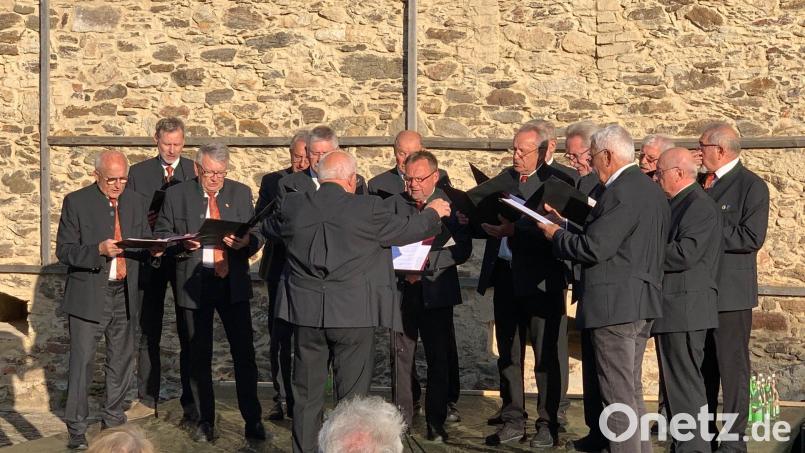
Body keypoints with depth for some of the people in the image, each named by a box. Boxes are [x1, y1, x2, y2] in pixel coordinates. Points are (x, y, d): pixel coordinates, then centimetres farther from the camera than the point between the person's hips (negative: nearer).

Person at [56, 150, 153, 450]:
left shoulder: (137, 203, 8)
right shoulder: (76, 202, -5)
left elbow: (145, 245, 15)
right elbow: (64, 251, -8)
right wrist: (98, 250, -24)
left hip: (125, 294, 5)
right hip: (88, 296, -4)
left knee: (122, 360, 11)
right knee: (82, 361, -5)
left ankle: (113, 420, 26)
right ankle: (76, 429, 3)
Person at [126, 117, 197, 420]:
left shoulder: (196, 172, 4)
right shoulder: (138, 173, 6)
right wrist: (142, 223, -13)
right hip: (150, 261, 1)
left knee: (189, 333, 4)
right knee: (148, 334, 6)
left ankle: (190, 400, 11)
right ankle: (147, 400, 13)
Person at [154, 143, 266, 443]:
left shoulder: (241, 193, 7)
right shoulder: (176, 195, 3)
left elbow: (258, 234, 5)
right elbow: (161, 235, 4)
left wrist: (246, 242, -17)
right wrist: (182, 243, -16)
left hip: (233, 283, 1)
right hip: (194, 283, 0)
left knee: (244, 353, -2)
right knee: (199, 357, 8)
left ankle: (253, 421, 5)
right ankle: (204, 421, 19)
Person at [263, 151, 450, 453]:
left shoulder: (292, 205, -3)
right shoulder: (367, 208, -11)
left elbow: (269, 227, 18)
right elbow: (405, 230, 3)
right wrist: (433, 213, 23)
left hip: (306, 313, 3)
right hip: (353, 314, -3)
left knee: (307, 394, 13)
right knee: (353, 395, 7)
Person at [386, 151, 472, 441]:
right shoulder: (394, 204, 7)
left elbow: (462, 249, -8)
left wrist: (428, 262, -17)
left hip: (436, 293, -1)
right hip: (400, 290, 1)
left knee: (439, 358, 3)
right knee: (400, 356, 2)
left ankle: (436, 422, 12)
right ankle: (401, 418, 12)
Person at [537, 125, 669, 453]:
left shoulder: (619, 192, -17)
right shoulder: (650, 189, 14)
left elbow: (594, 248, -21)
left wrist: (556, 235, -5)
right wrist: (567, 224, 15)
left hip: (614, 304, -10)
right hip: (641, 304, 10)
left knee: (619, 396, -4)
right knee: (632, 392, 18)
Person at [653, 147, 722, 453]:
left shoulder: (700, 206, -14)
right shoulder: (678, 204, 18)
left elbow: (685, 253, -24)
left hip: (685, 309, -11)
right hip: (673, 309, 11)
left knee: (684, 384, -8)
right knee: (676, 382, 15)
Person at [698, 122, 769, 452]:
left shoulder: (752, 186, -9)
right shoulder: (702, 183, 13)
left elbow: (751, 238, -18)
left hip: (731, 290, -7)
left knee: (732, 367, -2)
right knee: (703, 366, 14)